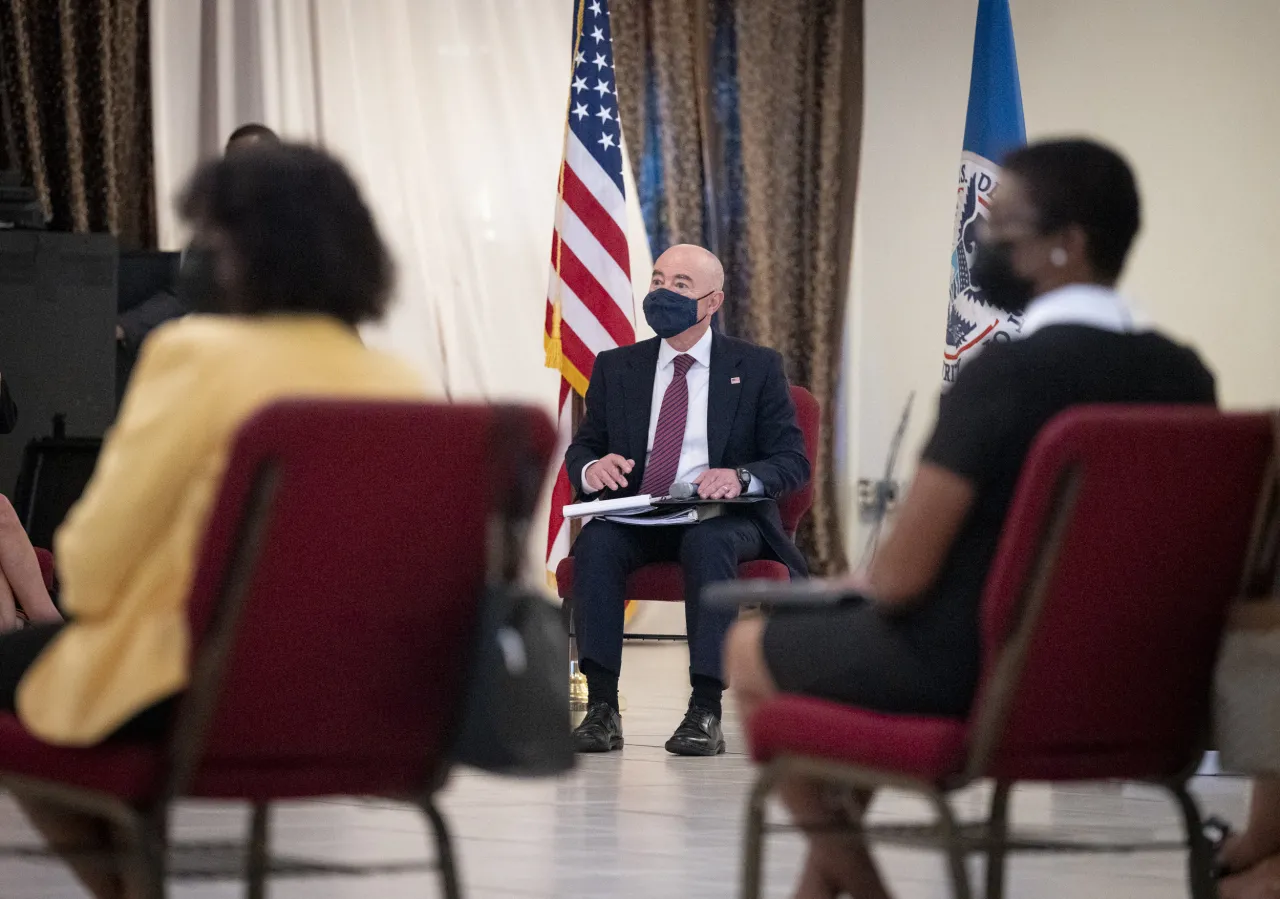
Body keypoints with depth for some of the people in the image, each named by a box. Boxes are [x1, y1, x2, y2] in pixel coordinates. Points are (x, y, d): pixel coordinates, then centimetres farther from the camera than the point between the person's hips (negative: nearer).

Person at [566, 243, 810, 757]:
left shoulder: (756, 368, 8)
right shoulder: (616, 368, 16)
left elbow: (793, 462, 2)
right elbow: (580, 450, 16)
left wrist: (742, 477, -21)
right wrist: (592, 468, -11)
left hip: (723, 518, -2)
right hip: (635, 518, 2)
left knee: (708, 542, -38)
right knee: (595, 542, -32)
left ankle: (706, 710, -40)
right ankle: (601, 708, -35)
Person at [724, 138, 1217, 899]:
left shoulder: (1009, 374, -23)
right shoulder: (1185, 376, -2)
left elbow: (902, 576, -21)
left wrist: (863, 583, 4)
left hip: (964, 673, -7)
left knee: (753, 647, 22)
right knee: (855, 629, 34)